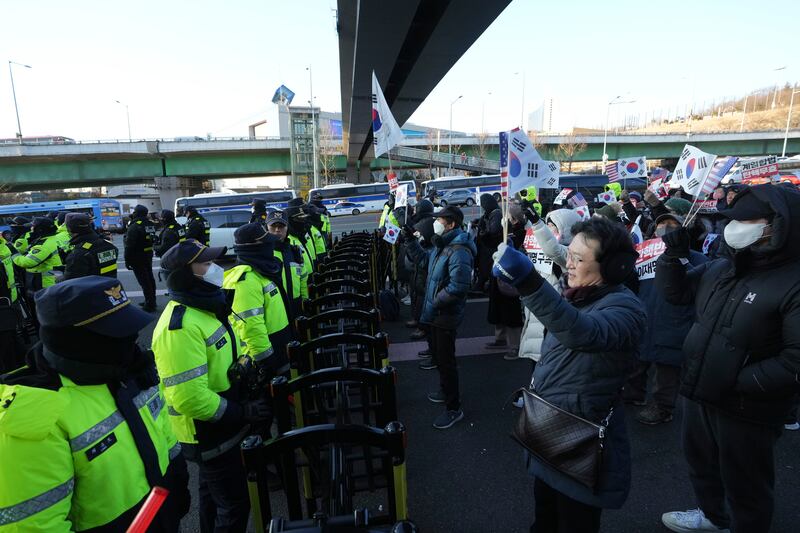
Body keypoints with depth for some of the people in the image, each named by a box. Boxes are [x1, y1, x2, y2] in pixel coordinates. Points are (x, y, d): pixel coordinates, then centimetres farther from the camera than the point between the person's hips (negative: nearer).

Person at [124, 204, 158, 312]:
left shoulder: (134, 226, -19)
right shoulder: (150, 225, 7)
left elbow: (129, 245, -19)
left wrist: (127, 260, -15)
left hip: (138, 258, -8)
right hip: (148, 256, 8)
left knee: (144, 280, -5)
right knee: (149, 278, 15)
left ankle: (149, 304, -2)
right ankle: (151, 301, 25)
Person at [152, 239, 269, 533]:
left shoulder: (203, 307, 3)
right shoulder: (180, 326, -29)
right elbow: (189, 398, -32)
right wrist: (243, 412, -23)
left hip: (216, 425, 9)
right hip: (208, 433, -9)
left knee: (213, 494, 27)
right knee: (234, 504, 7)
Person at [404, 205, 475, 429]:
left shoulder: (459, 251, -25)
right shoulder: (442, 245, 8)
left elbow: (458, 287, -31)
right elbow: (422, 257, 26)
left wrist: (434, 303, -21)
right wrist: (410, 239, 14)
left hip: (446, 316, -10)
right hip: (435, 313, 10)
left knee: (446, 361, 0)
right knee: (439, 356, 24)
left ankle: (454, 409, 15)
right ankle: (446, 392, 44)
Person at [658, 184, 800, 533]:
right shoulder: (720, 268, 0)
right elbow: (675, 292, 10)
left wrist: (740, 382, -27)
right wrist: (674, 255, -4)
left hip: (746, 410, -7)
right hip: (699, 395, 8)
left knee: (744, 485, 16)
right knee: (701, 463, 29)